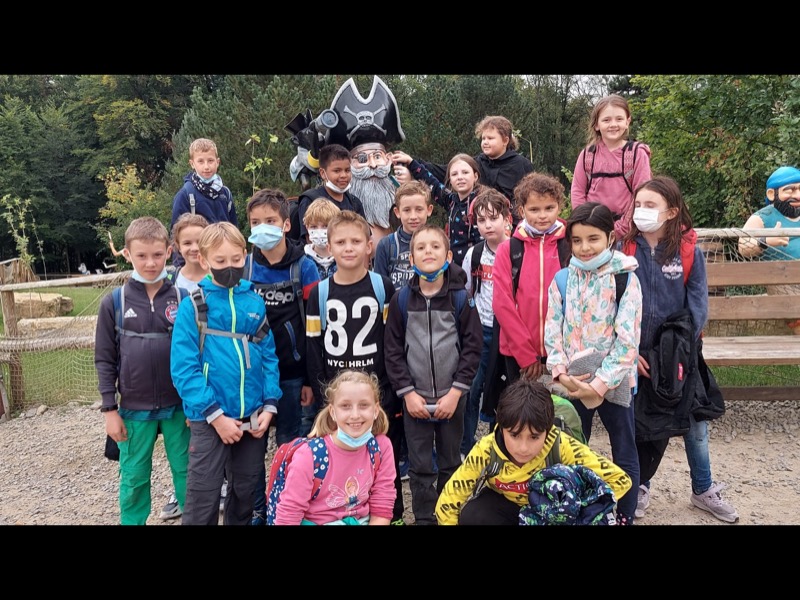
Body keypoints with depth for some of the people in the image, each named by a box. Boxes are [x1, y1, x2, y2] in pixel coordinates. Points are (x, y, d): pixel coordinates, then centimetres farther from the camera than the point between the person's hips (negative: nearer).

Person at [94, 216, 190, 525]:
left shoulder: (183, 299, -3)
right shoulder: (113, 303, -4)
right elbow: (105, 360, 0)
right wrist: (110, 409, -2)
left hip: (179, 406, 0)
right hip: (134, 410, 0)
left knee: (187, 472, 12)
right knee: (134, 479, 13)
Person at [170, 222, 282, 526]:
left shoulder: (255, 302, 3)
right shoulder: (192, 306, -7)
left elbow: (269, 356, 5)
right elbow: (183, 368, -12)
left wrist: (269, 405, -5)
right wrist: (215, 414, -16)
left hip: (253, 418, 3)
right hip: (210, 419, -3)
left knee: (245, 493, 19)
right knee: (203, 501, 7)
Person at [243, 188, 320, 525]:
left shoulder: (304, 267, -5)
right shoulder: (242, 267, 0)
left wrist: (311, 379, -5)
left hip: (291, 374, -2)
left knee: (290, 445, 10)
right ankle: (256, 509, 28)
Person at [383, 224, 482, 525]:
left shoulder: (461, 297, -4)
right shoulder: (401, 300, -2)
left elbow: (472, 347, -5)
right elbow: (393, 349, -1)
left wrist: (456, 391, -11)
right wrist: (406, 392, -8)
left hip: (452, 397, 0)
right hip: (415, 398, 0)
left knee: (450, 464, 14)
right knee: (420, 468, 8)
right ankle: (423, 518, 24)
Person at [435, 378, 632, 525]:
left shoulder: (560, 445, -33)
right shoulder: (485, 451, -31)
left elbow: (620, 480, -26)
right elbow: (446, 506, -24)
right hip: (506, 506, 0)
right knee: (471, 517, -31)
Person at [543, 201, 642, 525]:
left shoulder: (626, 279, -10)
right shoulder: (562, 280, 1)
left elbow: (627, 340, -15)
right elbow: (552, 331, 0)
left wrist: (599, 384, -18)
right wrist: (561, 373, -13)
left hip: (613, 382, -3)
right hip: (573, 383, 3)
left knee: (624, 454, 11)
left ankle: (625, 516, 29)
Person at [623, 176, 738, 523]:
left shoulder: (690, 252, -6)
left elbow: (698, 308, -6)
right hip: (635, 355, 0)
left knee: (695, 423, 11)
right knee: (639, 423, 10)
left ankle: (703, 490, 32)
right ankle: (640, 487, 29)